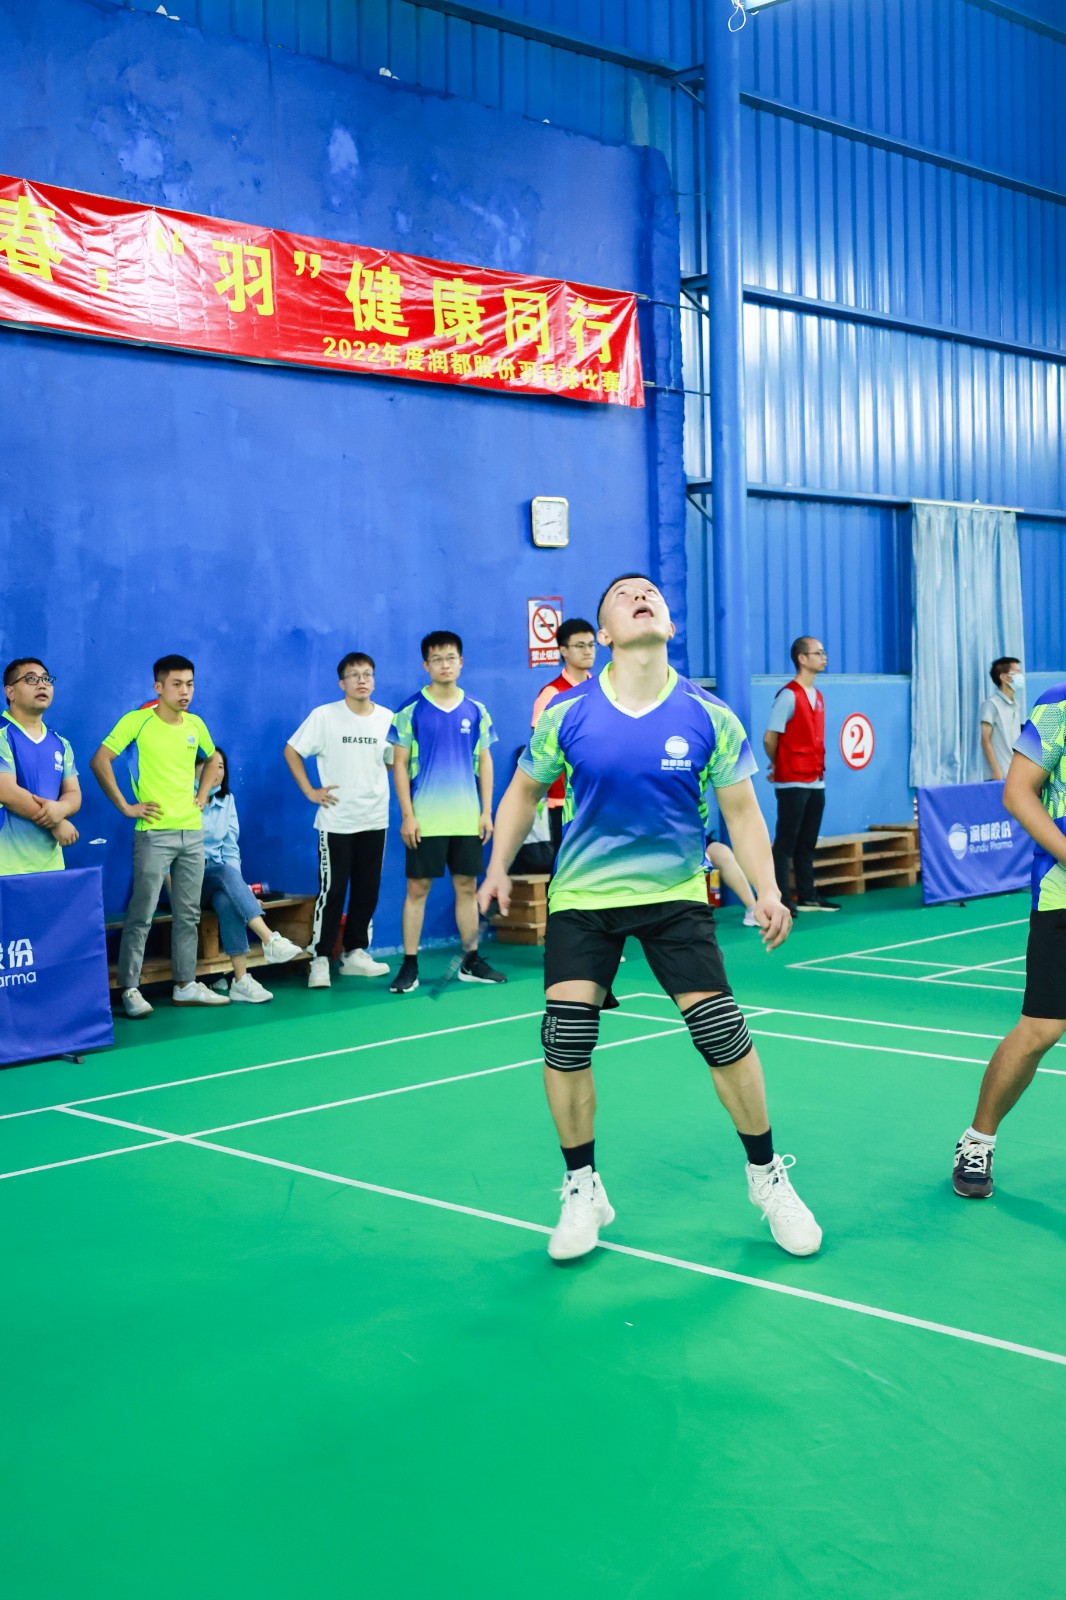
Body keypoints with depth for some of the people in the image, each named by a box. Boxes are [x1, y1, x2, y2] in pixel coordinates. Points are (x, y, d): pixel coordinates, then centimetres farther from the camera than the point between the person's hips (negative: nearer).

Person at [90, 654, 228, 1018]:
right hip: (154, 833, -6)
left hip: (192, 832, 6)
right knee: (141, 915, -5)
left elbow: (211, 759, 28)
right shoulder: (137, 721, -8)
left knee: (188, 914, 11)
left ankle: (185, 985, 19)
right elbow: (100, 762, -10)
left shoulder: (195, 724, 9)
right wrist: (125, 806, -11)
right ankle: (129, 989, 3)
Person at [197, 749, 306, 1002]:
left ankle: (241, 980, -41)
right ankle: (270, 940, -47)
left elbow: (230, 847, 9)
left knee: (226, 901, -33)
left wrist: (236, 884, -5)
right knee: (225, 872, -35)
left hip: (218, 876, 4)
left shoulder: (226, 801, 14)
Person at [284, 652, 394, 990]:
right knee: (332, 891, -4)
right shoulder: (324, 716, -6)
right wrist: (309, 790, -5)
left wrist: (379, 786, 1)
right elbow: (292, 751, 0)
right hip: (336, 820, -4)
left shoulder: (388, 718, 3)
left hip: (375, 820, 4)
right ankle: (320, 959, 3)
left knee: (367, 890, 8)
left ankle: (354, 954, 20)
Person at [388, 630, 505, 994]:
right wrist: (407, 815, -8)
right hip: (425, 820, -3)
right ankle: (409, 966, 5)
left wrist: (486, 811, 4)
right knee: (418, 888, 0)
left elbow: (485, 762, 11)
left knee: (467, 886, 8)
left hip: (468, 819, 3)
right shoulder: (411, 710, -2)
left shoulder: (475, 711, 7)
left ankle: (471, 962, 17)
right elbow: (399, 764, -2)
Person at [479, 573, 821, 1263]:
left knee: (723, 1034, -8)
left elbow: (741, 809, 1)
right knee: (566, 1039, -11)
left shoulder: (709, 716, -7)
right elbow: (525, 790, 10)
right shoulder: (567, 713, -6)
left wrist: (767, 890, -11)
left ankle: (767, 1176, 16)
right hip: (582, 897, 1)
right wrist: (499, 866, 1)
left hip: (675, 896, 0)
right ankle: (583, 1189, 12)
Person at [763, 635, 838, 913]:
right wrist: (781, 767, 4)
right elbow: (770, 738, -10)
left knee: (807, 843, 13)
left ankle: (807, 897, 20)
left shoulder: (817, 696, 13)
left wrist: (819, 767, 10)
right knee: (786, 843, -3)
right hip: (792, 783, -8)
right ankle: (780, 901, 0)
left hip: (816, 781, 8)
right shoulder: (788, 696, -11)